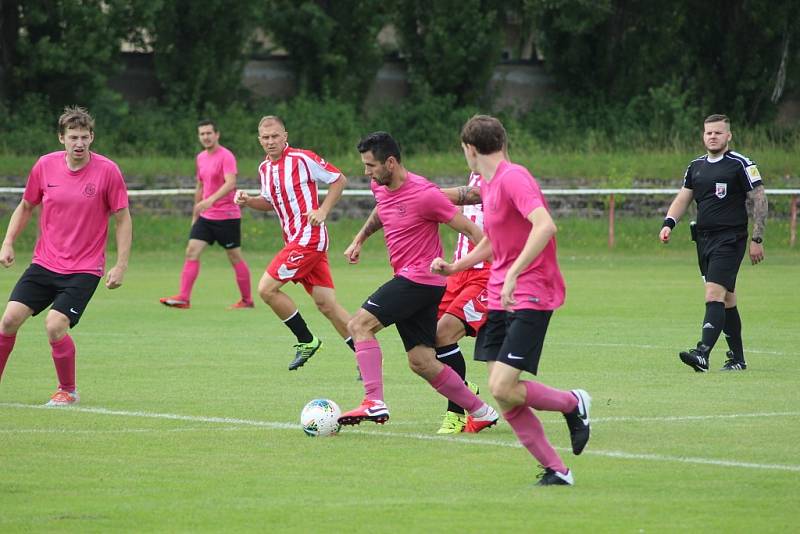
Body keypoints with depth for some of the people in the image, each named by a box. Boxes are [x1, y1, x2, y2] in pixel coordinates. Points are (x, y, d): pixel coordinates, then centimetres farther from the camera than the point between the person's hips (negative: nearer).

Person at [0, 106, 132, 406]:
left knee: (55, 325, -19)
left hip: (84, 270, -4)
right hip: (44, 264, 4)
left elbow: (123, 219, -3)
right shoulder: (45, 166, -1)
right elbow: (26, 207, 14)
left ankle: (68, 391, 4)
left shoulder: (107, 171, -10)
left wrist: (121, 265, -9)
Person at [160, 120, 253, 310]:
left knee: (235, 258, 2)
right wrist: (195, 215, 23)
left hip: (227, 216, -7)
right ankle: (184, 298, -10)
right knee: (192, 251, -6)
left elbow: (230, 183, -26)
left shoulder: (226, 156, -12)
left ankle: (247, 300, 14)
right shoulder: (201, 158, 12)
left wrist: (211, 200, -39)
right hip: (205, 216, 7)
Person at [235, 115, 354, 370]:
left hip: (308, 236, -8)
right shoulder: (264, 168, 13)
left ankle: (307, 341, 0)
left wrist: (322, 211, -12)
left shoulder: (303, 159, -10)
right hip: (294, 240, 8)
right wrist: (248, 200, 8)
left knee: (267, 289, -12)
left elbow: (339, 180, -3)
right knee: (327, 305, 3)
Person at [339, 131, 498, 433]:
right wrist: (360, 239, 27)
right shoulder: (380, 187, 7)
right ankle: (481, 412, 15)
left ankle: (374, 403, -22)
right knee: (421, 363, 6)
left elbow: (470, 230, -13)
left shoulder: (424, 195, -18)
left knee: (360, 325, -17)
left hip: (421, 279, -9)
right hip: (408, 281, 9)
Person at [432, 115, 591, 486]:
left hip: (530, 298, -9)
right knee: (501, 392, 0)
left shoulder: (512, 177, -14)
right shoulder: (487, 186, 16)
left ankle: (573, 404, 9)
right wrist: (454, 267, 21)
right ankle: (556, 469, 6)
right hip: (499, 299, 9)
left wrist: (513, 274, -32)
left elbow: (545, 226, -29)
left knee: (502, 389, -17)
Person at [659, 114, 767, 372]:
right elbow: (683, 198, 17)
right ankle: (737, 358, 17)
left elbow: (759, 200, -5)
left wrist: (757, 239, -9)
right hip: (704, 240, 7)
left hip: (730, 239, -7)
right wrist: (668, 223, -1)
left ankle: (702, 354, -29)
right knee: (726, 299, 11)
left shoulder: (741, 164, -6)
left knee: (714, 294, -19)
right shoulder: (696, 166, 13)